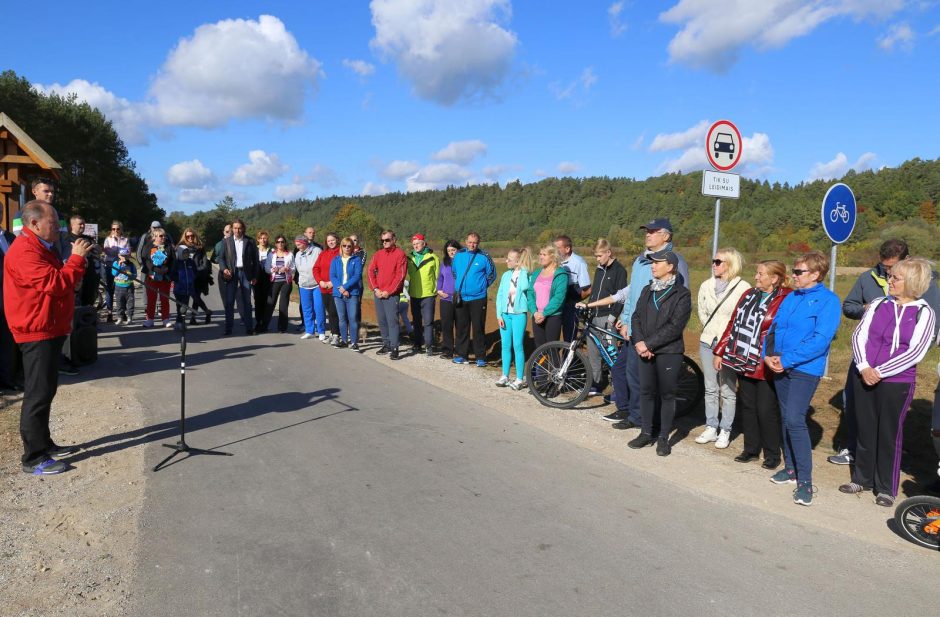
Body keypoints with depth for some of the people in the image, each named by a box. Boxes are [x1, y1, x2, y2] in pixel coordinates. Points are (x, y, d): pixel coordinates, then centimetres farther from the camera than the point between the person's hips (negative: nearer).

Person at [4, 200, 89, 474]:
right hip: (37, 333, -11)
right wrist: (77, 258, -17)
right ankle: (33, 458, 0)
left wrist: (77, 258, 5)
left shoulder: (41, 248, 16)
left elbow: (58, 279, 19)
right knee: (38, 394, -7)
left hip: (49, 330, 11)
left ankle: (44, 444, 27)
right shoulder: (24, 251, -19)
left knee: (46, 391, 16)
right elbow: (56, 283, -27)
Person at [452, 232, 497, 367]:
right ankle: (461, 354, 18)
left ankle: (480, 357, 5)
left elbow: (492, 274, 5)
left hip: (478, 298, -3)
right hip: (460, 298, 4)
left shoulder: (484, 257, -5)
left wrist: (481, 286, 5)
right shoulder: (459, 255, 6)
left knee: (479, 328, -2)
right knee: (461, 328, 8)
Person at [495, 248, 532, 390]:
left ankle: (520, 379, 5)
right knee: (505, 345, 9)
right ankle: (505, 376, 20)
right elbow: (500, 295, 7)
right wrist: (499, 315, 2)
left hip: (519, 314, -4)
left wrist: (521, 271, -13)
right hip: (505, 314, 4)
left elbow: (525, 287, -21)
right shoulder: (506, 275, 8)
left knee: (517, 346, -4)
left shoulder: (525, 274, -3)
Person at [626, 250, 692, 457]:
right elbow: (636, 317, 7)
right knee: (646, 392, 10)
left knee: (667, 395, 4)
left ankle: (664, 438, 15)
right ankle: (646, 433, 23)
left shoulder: (681, 294, -6)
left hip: (669, 352, -5)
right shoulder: (647, 290, 12)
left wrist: (648, 343, -16)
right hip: (646, 351, 5)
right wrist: (639, 342, -9)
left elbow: (675, 327, -14)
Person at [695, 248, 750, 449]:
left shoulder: (743, 288, -10)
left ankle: (725, 431, 12)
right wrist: (710, 330, 9)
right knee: (710, 388, 11)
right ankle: (711, 428, 20)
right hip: (707, 342, 5)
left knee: (728, 390, 2)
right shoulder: (706, 286, 5)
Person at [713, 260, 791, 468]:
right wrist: (719, 352, 13)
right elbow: (733, 324, 14)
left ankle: (772, 455, 20)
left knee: (766, 411, 3)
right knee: (747, 407, 14)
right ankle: (751, 449, 27)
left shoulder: (786, 299, -10)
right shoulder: (749, 295, 12)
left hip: (765, 366, -6)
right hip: (743, 363, 6)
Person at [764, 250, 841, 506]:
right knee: (786, 418, 14)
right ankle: (791, 468, 27)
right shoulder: (791, 298, 12)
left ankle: (805, 481, -5)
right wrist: (768, 355, -4)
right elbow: (774, 328, 13)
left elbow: (821, 339, -18)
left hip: (805, 369, -7)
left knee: (795, 420, -14)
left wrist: (787, 359, -20)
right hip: (780, 367, 7)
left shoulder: (828, 300, -9)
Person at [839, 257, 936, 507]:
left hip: (897, 383, -3)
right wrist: (863, 366, -16)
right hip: (864, 378, 3)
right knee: (865, 429, 13)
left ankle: (886, 488, 20)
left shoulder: (924, 313, -4)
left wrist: (880, 371, -18)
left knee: (889, 434, 6)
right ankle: (862, 478, 28)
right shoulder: (878, 304, 5)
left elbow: (916, 352, -12)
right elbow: (859, 335, -1)